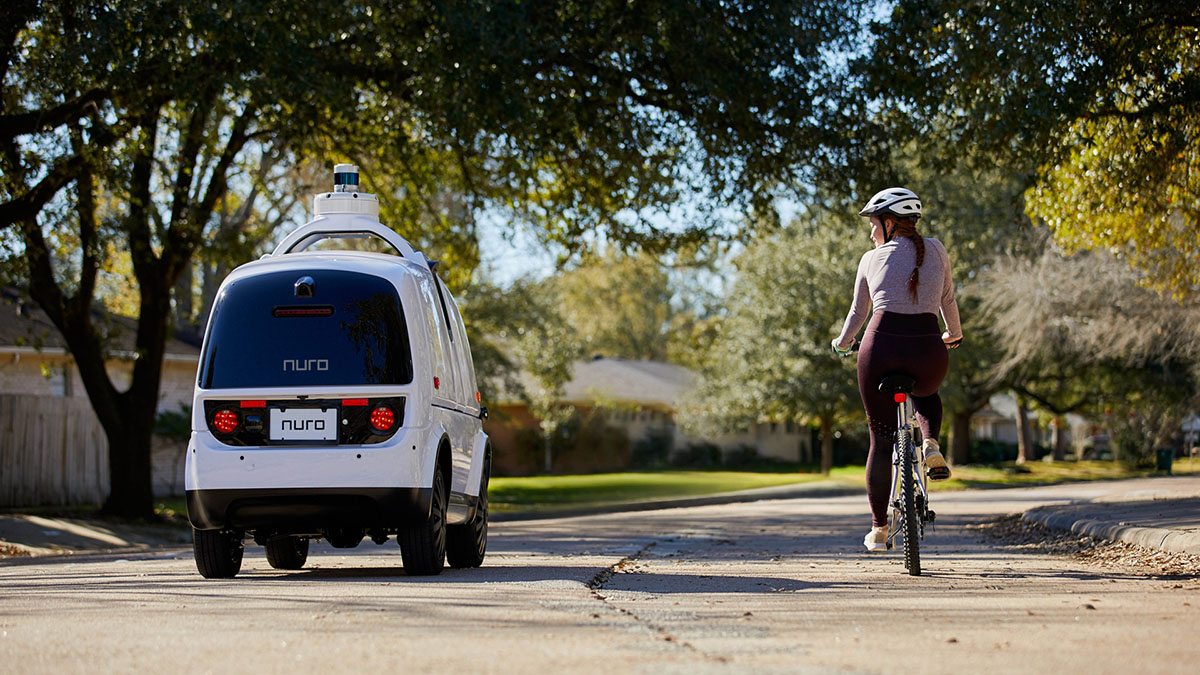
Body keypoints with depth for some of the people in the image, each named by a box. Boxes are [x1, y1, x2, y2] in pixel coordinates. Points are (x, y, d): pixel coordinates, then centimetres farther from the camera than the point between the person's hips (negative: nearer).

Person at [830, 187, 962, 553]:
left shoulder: (872, 259, 7)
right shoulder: (935, 251, 11)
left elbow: (858, 312, 17)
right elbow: (947, 301, 22)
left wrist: (842, 342, 37)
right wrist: (953, 335, 41)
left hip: (882, 347, -1)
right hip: (929, 352, 1)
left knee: (881, 440, 15)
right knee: (926, 395, 38)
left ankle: (878, 528, 16)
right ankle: (930, 444, 7)